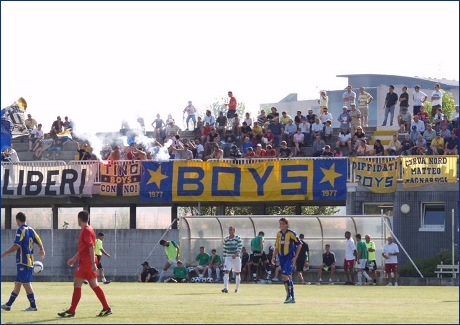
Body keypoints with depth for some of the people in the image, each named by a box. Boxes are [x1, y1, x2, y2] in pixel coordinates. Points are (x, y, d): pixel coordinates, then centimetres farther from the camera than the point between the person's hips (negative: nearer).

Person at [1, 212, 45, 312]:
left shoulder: (21, 230, -12)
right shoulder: (31, 230, 10)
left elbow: (16, 246, -19)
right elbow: (39, 242, 12)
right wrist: (42, 251, 32)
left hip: (22, 261, -8)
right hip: (30, 261, 8)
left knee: (26, 283, -6)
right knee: (17, 283, 13)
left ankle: (33, 306, -6)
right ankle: (8, 305, 19)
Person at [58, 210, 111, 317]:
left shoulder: (86, 231, -13)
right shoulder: (87, 230, 18)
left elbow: (91, 247, -22)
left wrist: (93, 263, -27)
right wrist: (74, 258, 32)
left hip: (85, 262, -10)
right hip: (89, 263, 10)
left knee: (77, 285, -5)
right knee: (94, 285, 8)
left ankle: (71, 311, -2)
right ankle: (106, 308, 4)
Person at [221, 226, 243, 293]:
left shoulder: (238, 238, -2)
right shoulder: (226, 239, 9)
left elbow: (240, 247, -11)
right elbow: (224, 249, 13)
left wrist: (236, 254, -26)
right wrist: (224, 259, 11)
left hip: (236, 257, -2)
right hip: (228, 257, 2)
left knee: (237, 273, 9)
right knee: (226, 271, -15)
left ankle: (237, 288, 25)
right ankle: (226, 288, -25)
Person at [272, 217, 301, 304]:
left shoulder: (291, 233, -8)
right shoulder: (279, 234, 10)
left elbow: (299, 245, -4)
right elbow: (277, 247, 19)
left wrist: (295, 257, -8)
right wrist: (273, 257, 8)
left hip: (289, 257, -6)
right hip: (281, 258, 6)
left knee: (285, 275, -20)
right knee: (288, 277, 8)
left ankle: (289, 295, -12)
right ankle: (292, 298, 14)